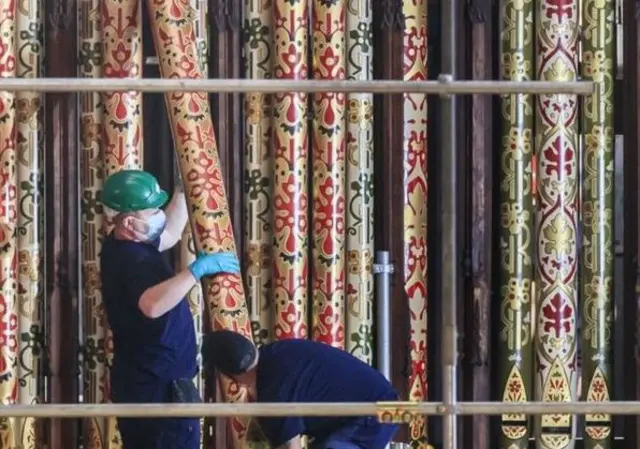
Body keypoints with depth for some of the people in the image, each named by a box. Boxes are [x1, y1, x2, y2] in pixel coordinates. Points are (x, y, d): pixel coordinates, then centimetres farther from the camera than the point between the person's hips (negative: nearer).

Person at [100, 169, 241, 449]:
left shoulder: (123, 246, 6)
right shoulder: (133, 260, -24)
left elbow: (170, 234, 26)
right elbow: (153, 305, -46)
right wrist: (198, 269, -39)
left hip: (140, 384, 10)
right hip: (159, 388, -10)